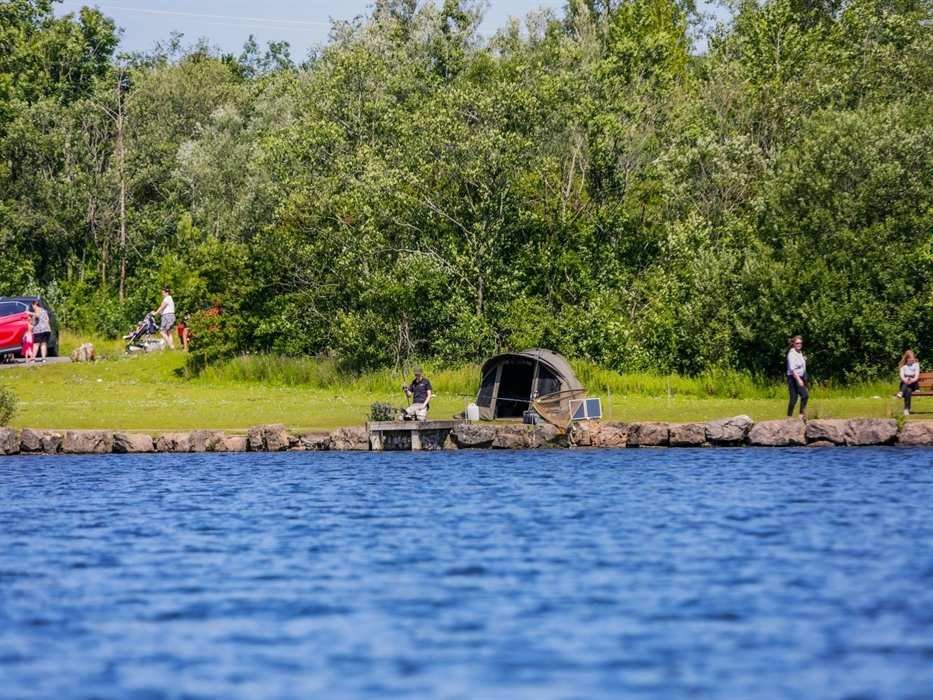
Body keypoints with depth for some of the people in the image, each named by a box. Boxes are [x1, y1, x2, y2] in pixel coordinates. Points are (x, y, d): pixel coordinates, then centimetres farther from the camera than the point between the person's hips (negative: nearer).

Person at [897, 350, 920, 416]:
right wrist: (904, 379, -33)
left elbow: (917, 375, -5)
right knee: (908, 390, -37)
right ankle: (906, 408, -46)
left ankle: (901, 393, -52)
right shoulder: (903, 366, 12)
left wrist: (913, 380, -30)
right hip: (904, 385, 1)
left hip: (914, 385, -1)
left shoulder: (916, 364, 11)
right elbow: (901, 375, -7)